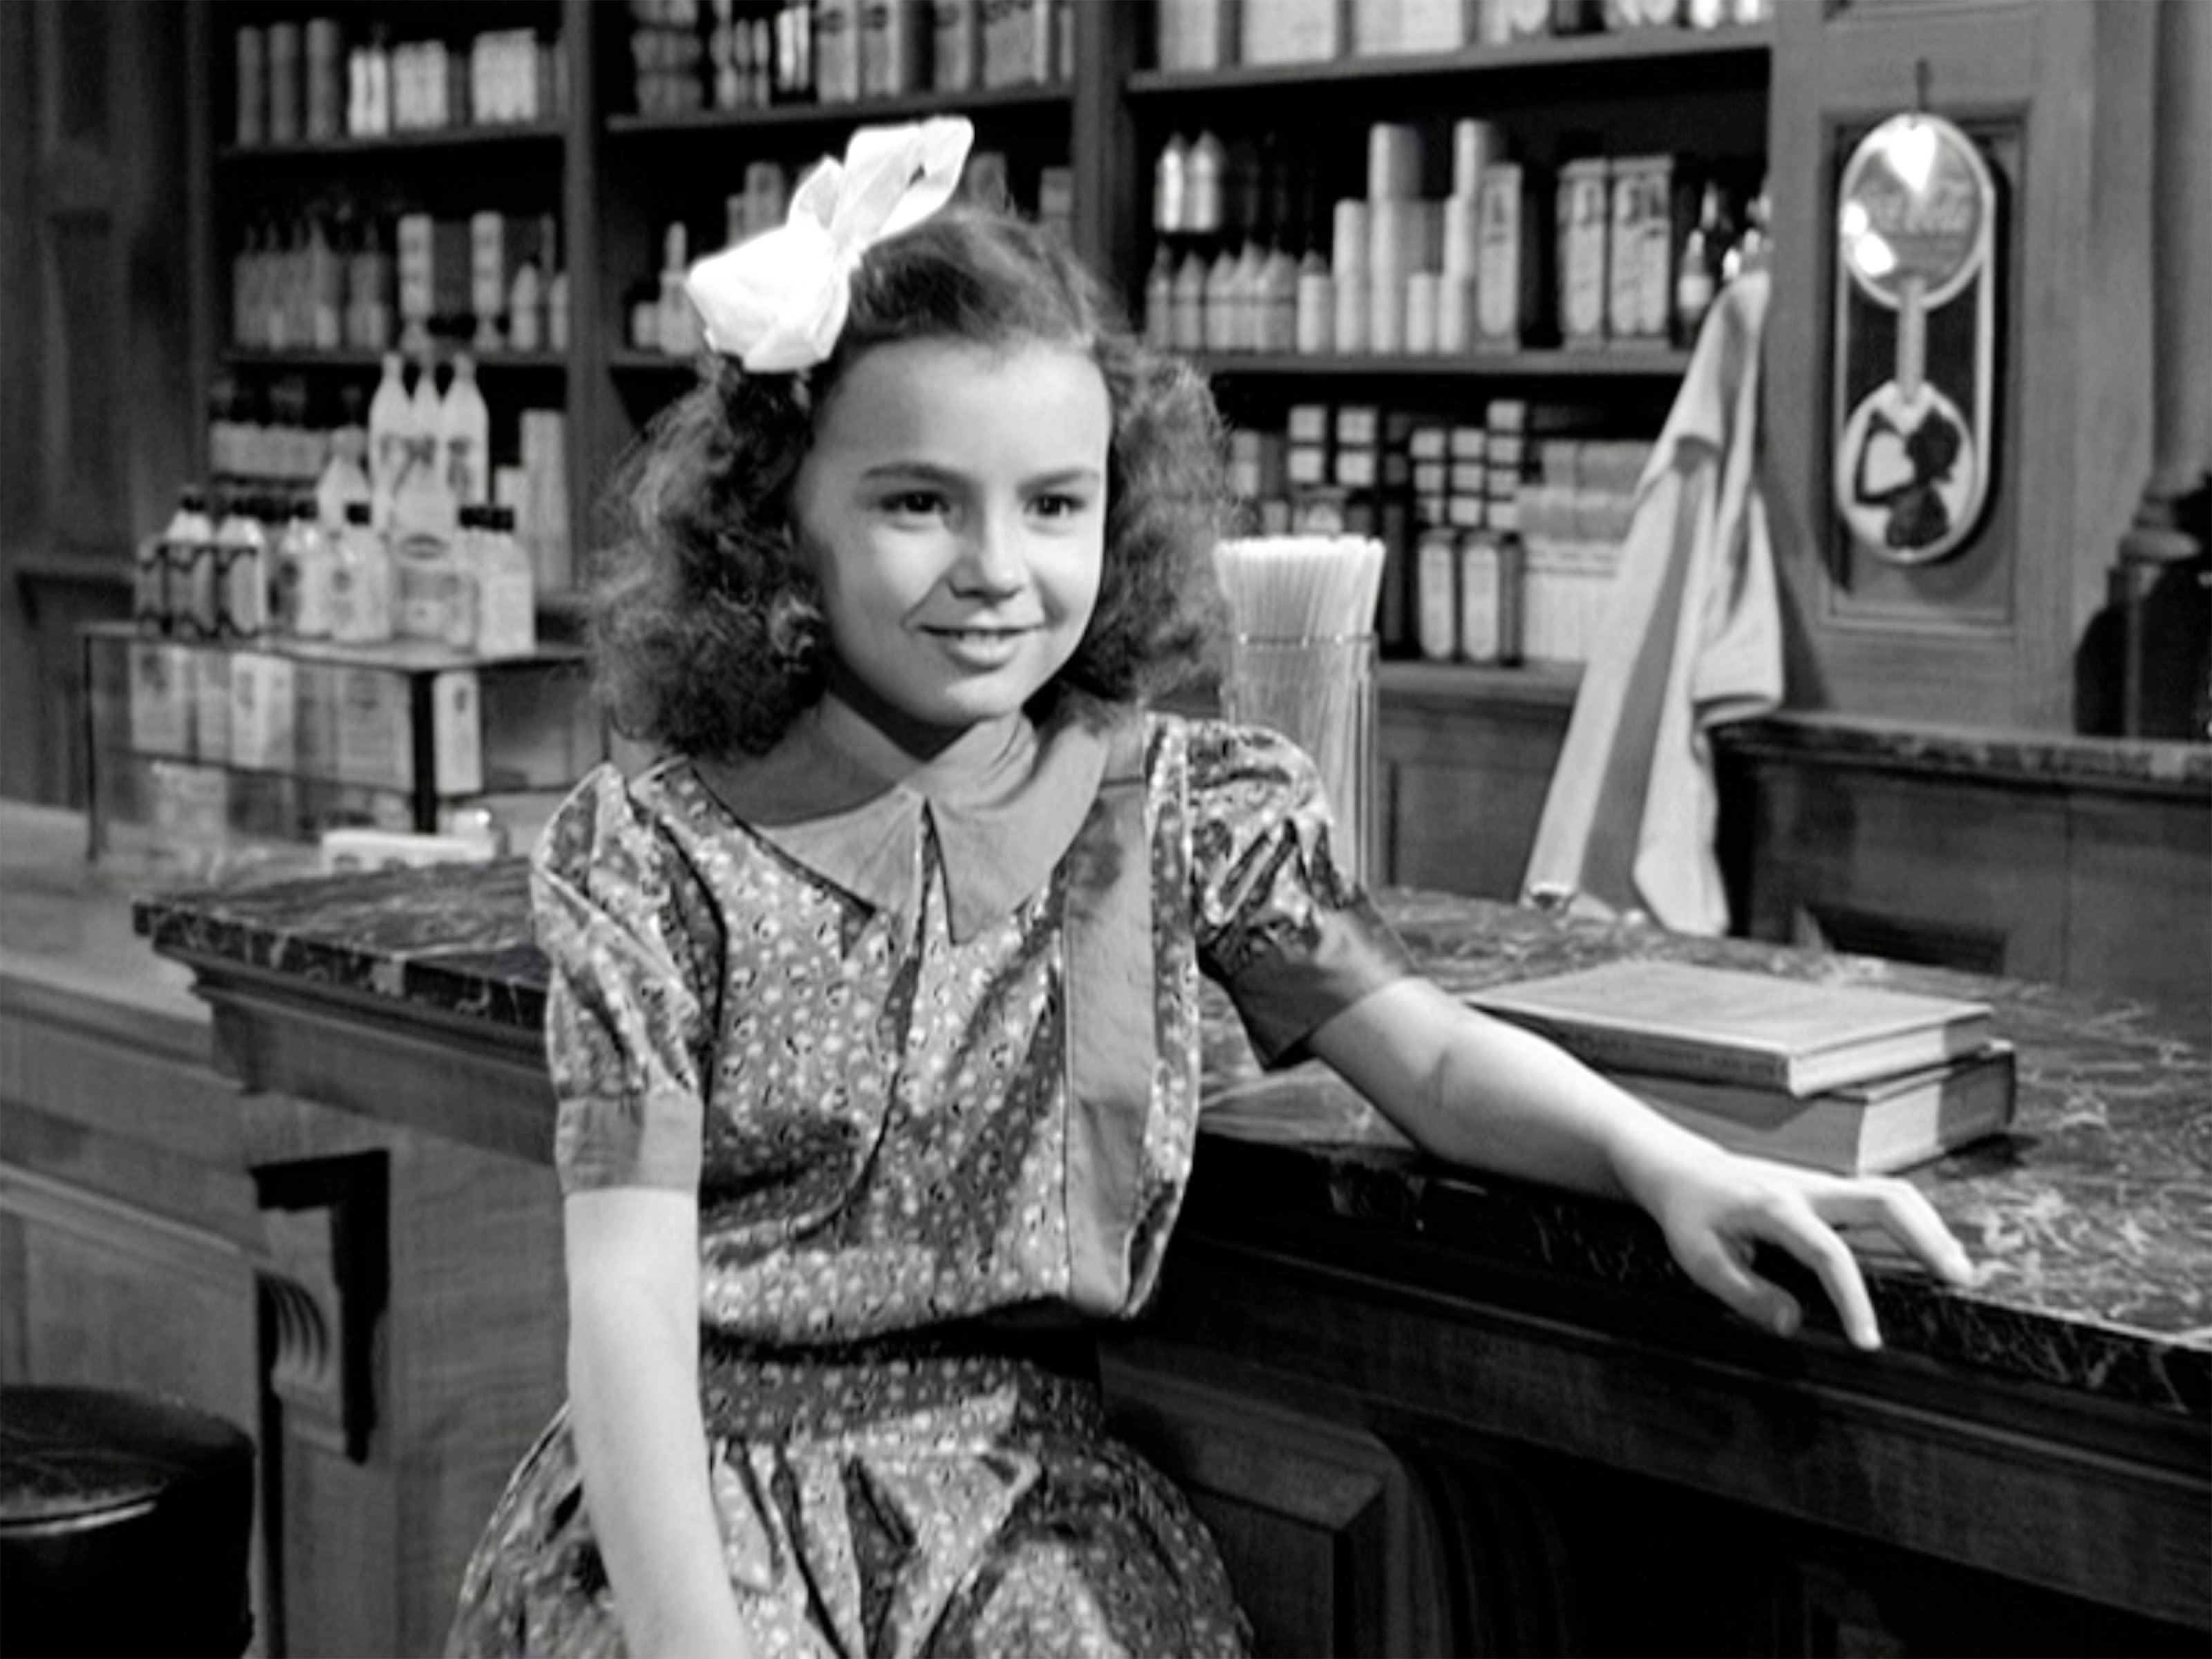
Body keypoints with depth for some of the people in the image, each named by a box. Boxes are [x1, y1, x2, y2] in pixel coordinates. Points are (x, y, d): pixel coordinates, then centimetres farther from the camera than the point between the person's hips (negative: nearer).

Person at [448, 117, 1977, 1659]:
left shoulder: (1182, 808, 2)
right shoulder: (657, 852, -7)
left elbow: (1427, 1050, -2)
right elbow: (634, 1282, -11)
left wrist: (1673, 1165, -21)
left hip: (1028, 1489, 3)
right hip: (708, 1487, -2)